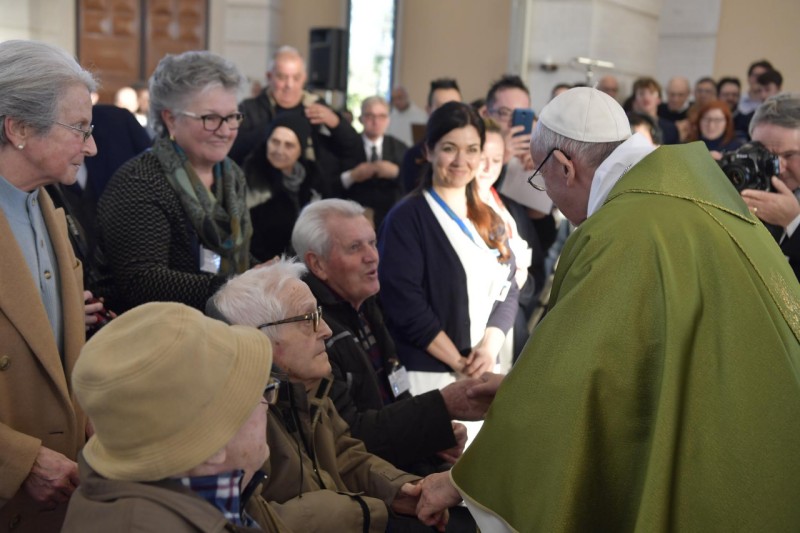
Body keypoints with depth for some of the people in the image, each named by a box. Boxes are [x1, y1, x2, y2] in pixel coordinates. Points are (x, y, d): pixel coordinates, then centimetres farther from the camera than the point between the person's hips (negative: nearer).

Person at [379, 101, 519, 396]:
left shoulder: (490, 221, 12)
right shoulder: (406, 218, -8)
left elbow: (508, 289, 8)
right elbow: (404, 303, -14)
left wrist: (489, 347, -8)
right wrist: (459, 363, -14)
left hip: (484, 372, 6)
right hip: (427, 375, -5)